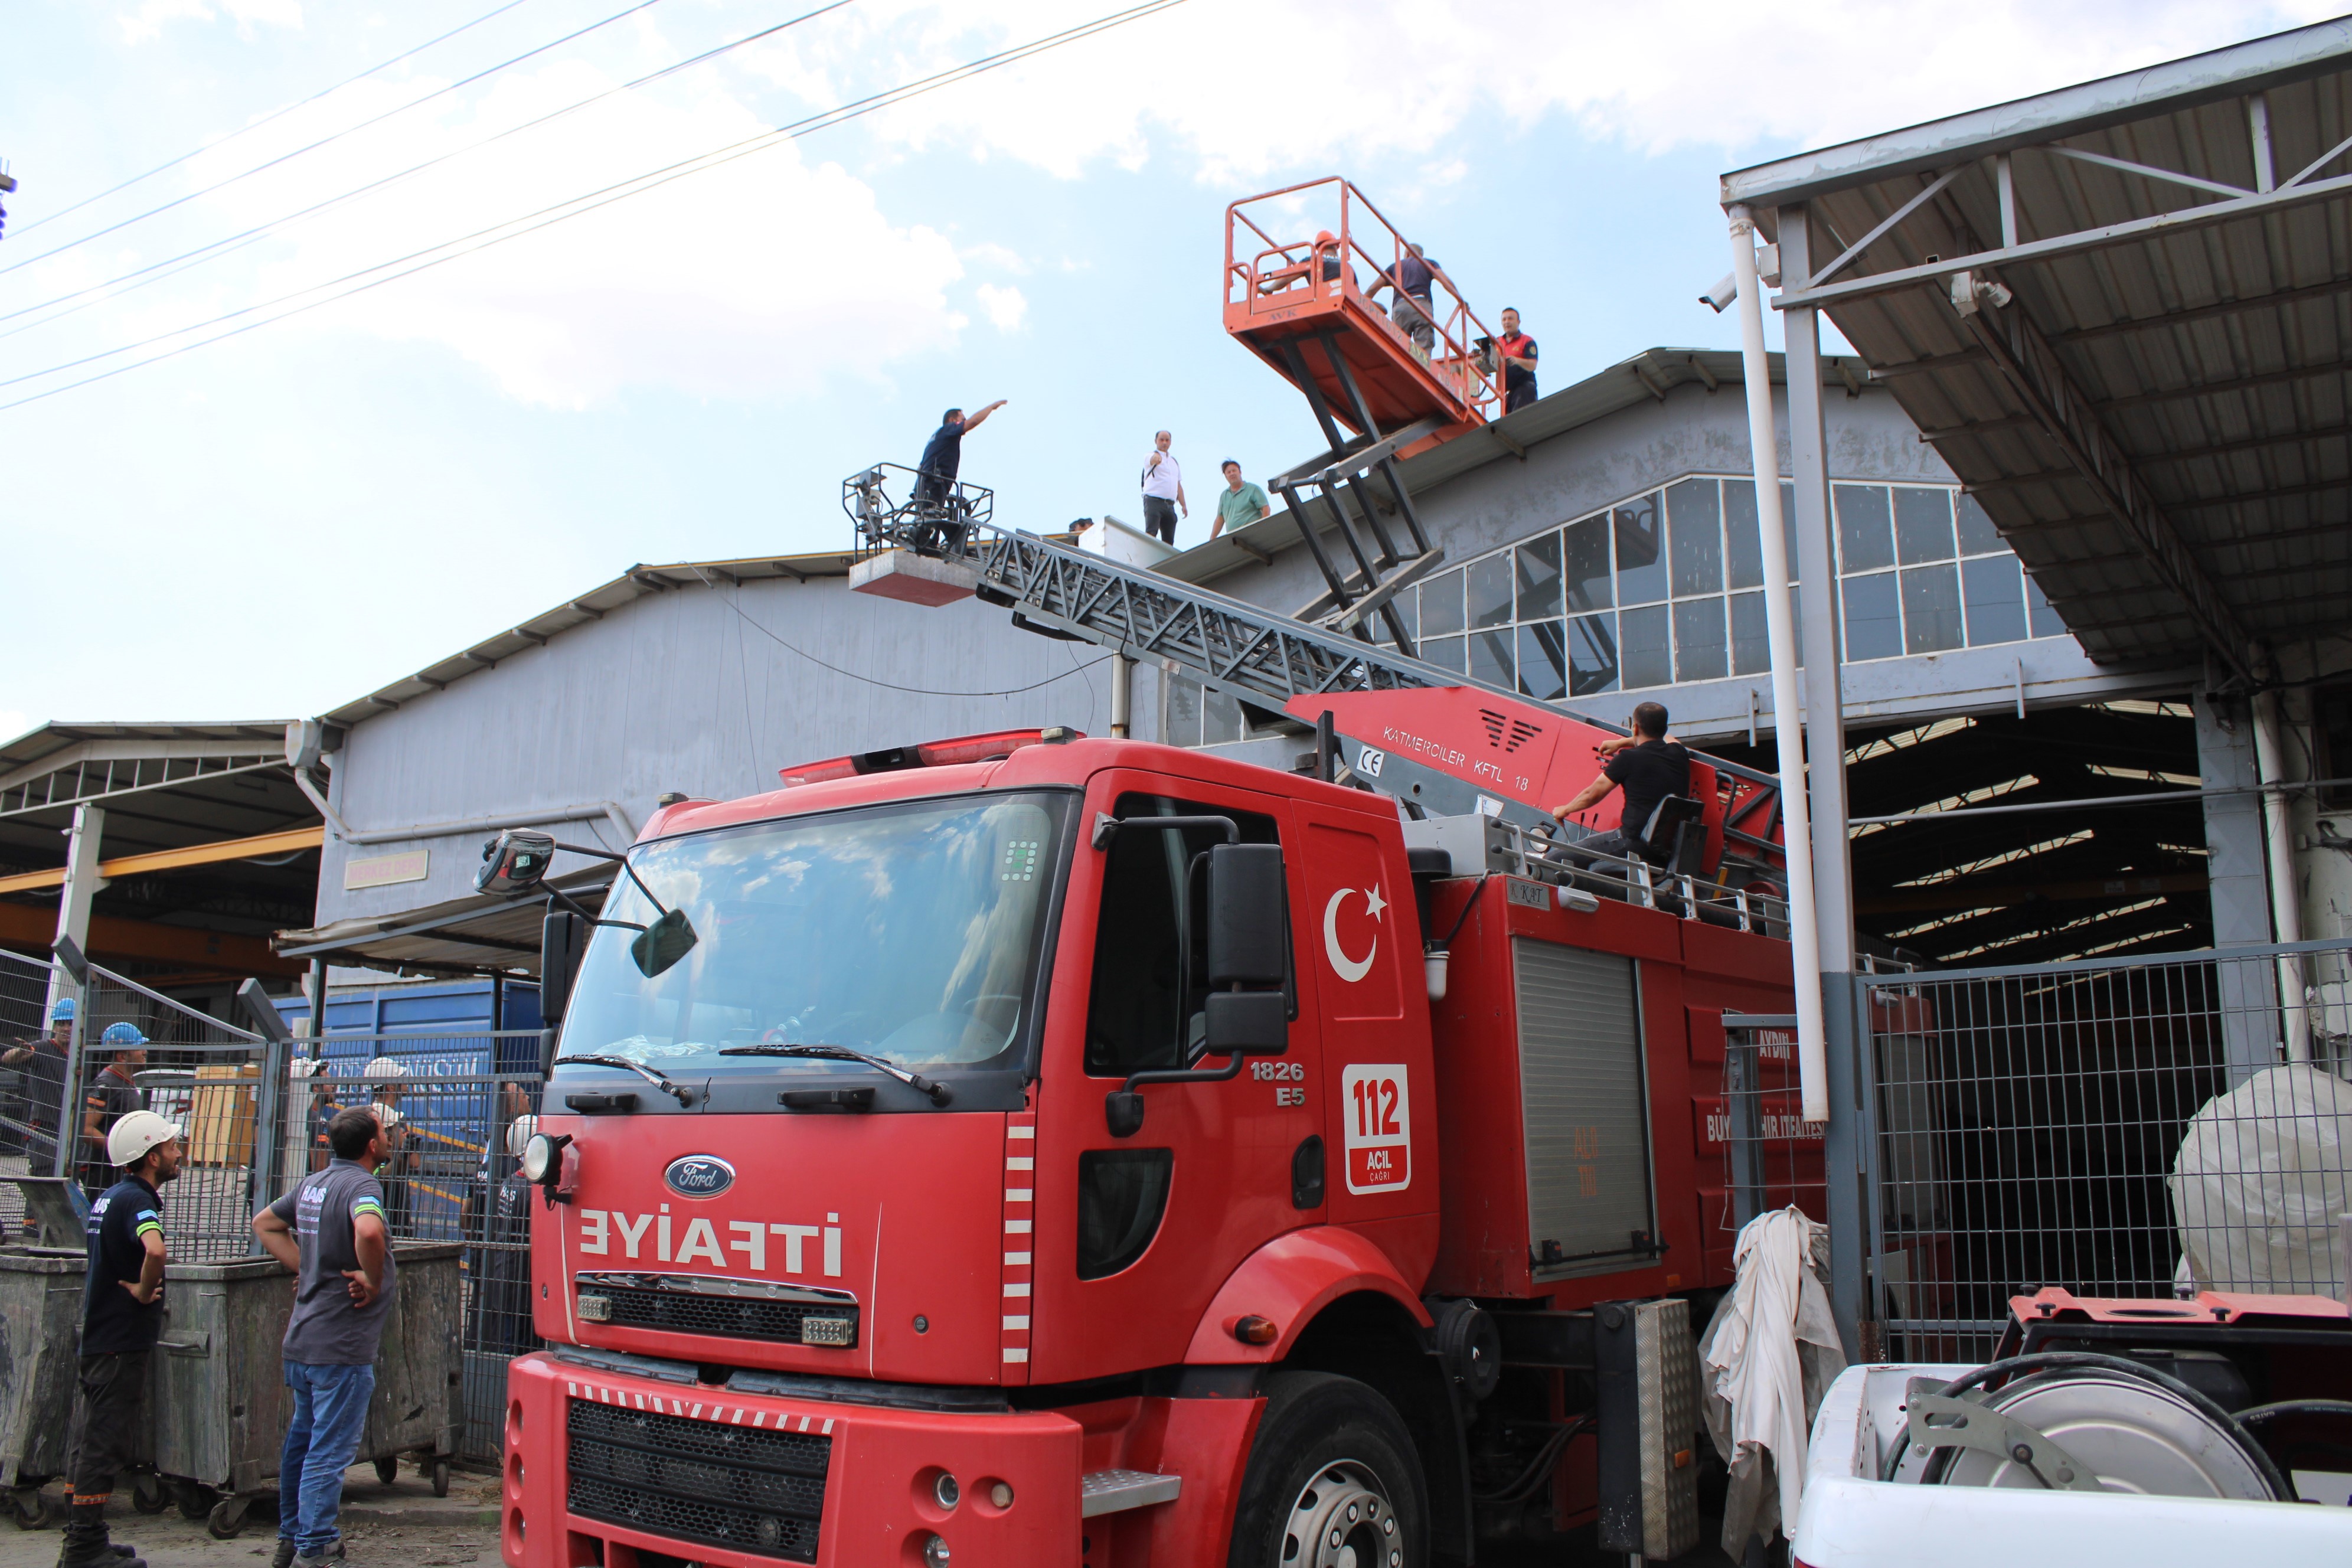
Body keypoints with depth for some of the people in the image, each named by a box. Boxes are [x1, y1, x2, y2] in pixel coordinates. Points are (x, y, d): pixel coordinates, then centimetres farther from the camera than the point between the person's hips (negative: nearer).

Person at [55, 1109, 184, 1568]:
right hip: (121, 1341, -10)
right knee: (105, 1444, -3)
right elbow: (155, 1251, -39)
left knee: (89, 1441, 15)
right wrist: (145, 1291, -22)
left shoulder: (108, 1197, 12)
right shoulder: (136, 1200, -18)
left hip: (96, 1336, 10)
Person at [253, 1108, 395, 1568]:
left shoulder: (313, 1184, 10)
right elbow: (368, 1231, -39)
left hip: (302, 1339, 9)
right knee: (330, 1451, -2)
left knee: (302, 1440, 20)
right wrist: (373, 1281, -23)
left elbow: (265, 1224, 24)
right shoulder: (361, 1185, -18)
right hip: (342, 1344, -9)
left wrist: (306, 1267, 14)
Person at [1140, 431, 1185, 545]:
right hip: (1153, 500, -6)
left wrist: (1184, 505, 15)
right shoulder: (1150, 456, 5)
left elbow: (1178, 485, 24)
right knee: (1151, 534, -20)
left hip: (1170, 505, 6)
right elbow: (1152, 460, -22)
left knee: (1169, 540, 1)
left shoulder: (1174, 461, 25)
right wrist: (1156, 458, -47)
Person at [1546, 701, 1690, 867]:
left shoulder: (1629, 758, -7)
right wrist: (1622, 742, 45)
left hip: (1635, 843, -7)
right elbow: (1666, 738, 39)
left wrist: (1565, 810, 24)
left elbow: (1592, 795, 6)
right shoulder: (1678, 754, 10)